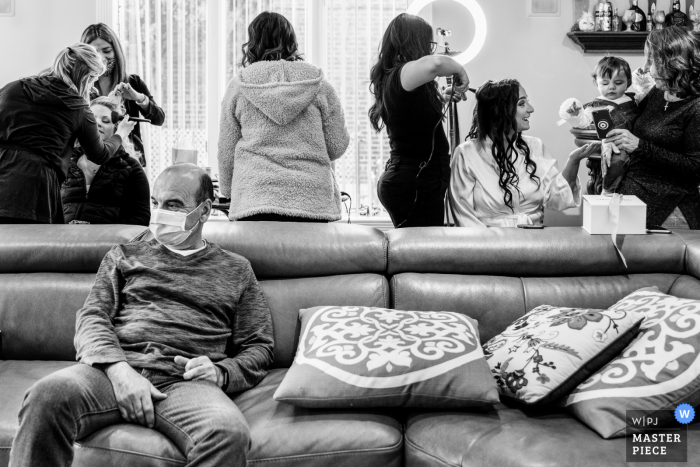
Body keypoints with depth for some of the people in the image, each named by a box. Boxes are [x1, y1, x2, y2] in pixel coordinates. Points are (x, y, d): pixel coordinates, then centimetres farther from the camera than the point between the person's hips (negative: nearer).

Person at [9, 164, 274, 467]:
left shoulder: (235, 269, 22)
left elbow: (258, 348, 18)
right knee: (48, 395, -33)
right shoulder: (126, 255, 24)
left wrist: (221, 373, -5)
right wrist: (119, 370, -11)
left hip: (184, 381, -1)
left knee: (229, 433, -37)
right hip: (115, 369, 1)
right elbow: (92, 318, 10)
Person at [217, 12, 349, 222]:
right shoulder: (319, 86, 4)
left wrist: (229, 192, 24)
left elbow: (226, 152, 10)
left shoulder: (237, 87, 5)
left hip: (254, 199, 0)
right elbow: (337, 146, 6)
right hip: (312, 199, 0)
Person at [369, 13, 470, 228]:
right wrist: (460, 70, -18)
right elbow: (434, 63, -38)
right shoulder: (400, 75, -16)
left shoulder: (390, 77, 13)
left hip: (410, 180, 10)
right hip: (416, 185, -10)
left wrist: (441, 99, 22)